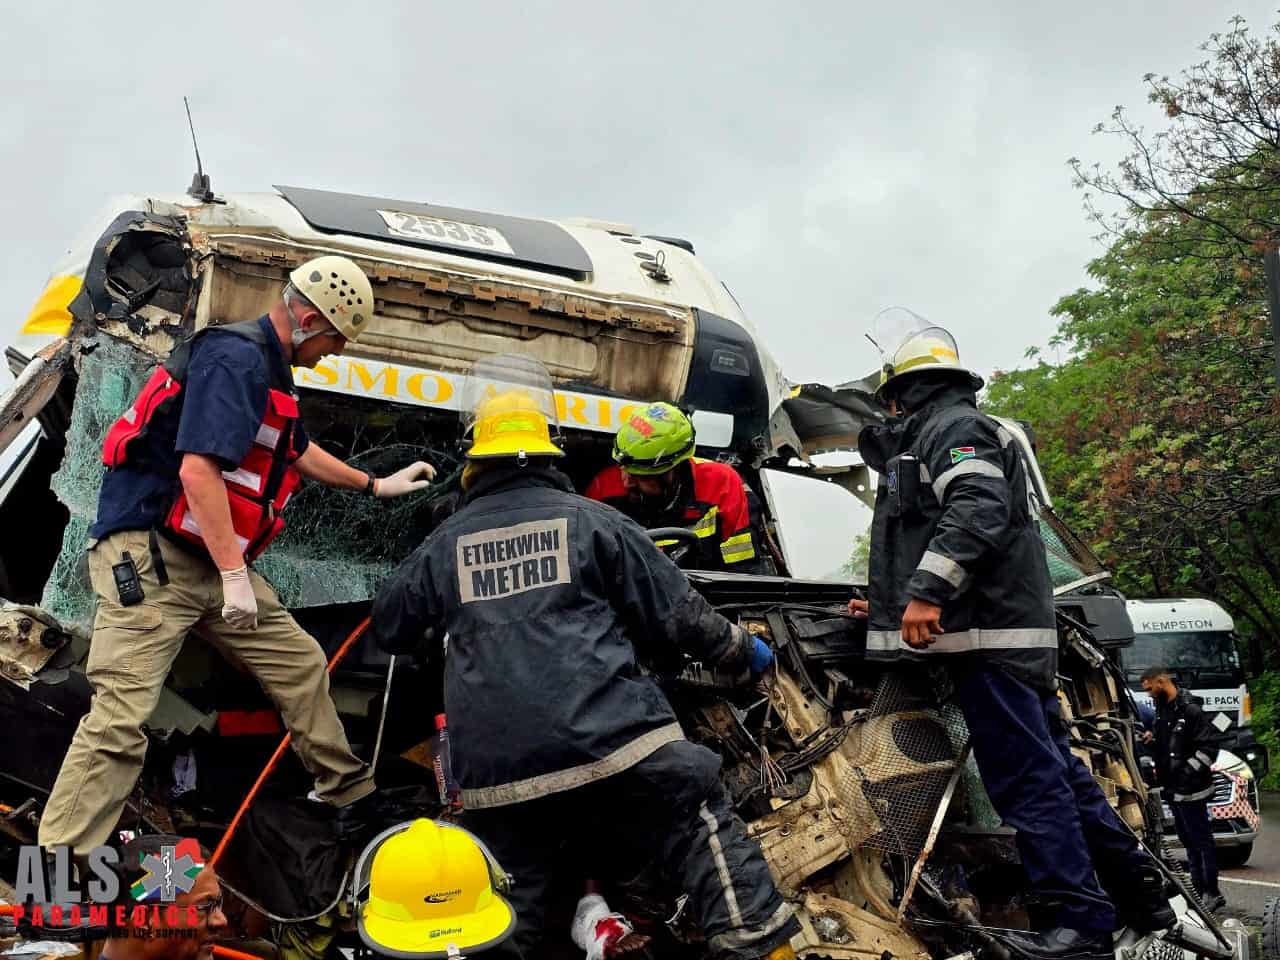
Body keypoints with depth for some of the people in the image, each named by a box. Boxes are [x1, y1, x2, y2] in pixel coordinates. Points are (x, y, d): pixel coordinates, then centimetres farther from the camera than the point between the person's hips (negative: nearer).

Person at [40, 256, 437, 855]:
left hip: (213, 565, 10)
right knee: (121, 716, -14)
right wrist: (235, 575, -26)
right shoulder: (236, 358, -18)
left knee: (301, 664, 15)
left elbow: (298, 451, 33)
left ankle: (347, 787, 33)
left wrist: (376, 485, 41)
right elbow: (198, 469, -27)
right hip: (150, 558, -10)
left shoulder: (269, 368, 15)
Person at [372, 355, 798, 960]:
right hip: (607, 737, -3)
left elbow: (389, 627, 26)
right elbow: (677, 613, 6)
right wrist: (741, 652, 23)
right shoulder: (591, 520, 5)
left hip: (493, 767, 3)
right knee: (702, 827, 8)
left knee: (506, 910, 13)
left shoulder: (444, 543, 12)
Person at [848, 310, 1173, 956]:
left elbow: (979, 509, -23)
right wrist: (889, 604, 33)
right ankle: (1140, 895, 22)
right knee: (1053, 766, 14)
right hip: (1011, 632, 10)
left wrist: (927, 591, -30)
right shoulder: (938, 434, 27)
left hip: (989, 636, -10)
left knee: (1027, 778, -9)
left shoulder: (952, 426, -5)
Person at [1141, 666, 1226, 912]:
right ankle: (1198, 889, 25)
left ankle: (1212, 892, 5)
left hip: (1190, 789, -9)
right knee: (1188, 840, 16)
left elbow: (1210, 745, -18)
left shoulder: (1189, 710, -16)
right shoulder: (1162, 709, 12)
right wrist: (1152, 739, 3)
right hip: (1173, 788, 9)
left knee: (1201, 839, -2)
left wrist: (1189, 770, -20)